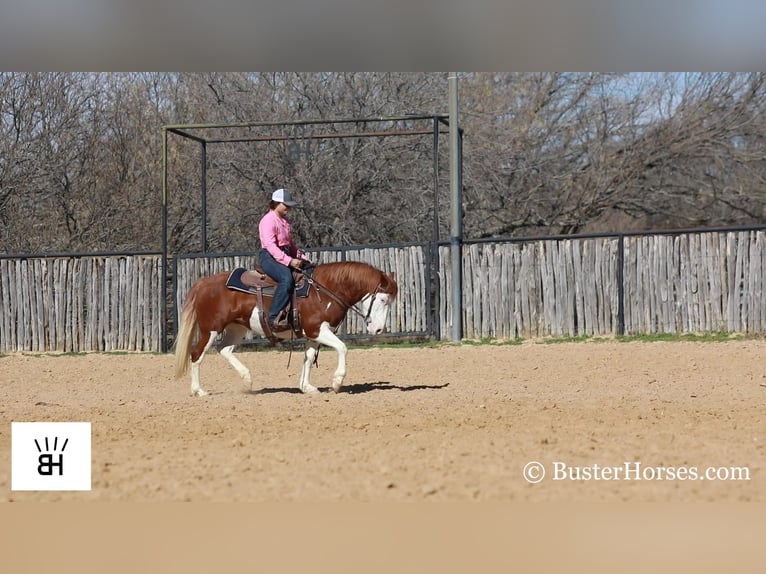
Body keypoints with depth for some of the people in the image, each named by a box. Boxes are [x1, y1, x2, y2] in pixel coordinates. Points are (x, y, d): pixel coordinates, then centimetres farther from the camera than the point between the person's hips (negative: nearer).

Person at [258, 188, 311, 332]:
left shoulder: (285, 221, 19)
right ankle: (274, 318, -35)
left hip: (287, 256, 9)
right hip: (269, 257, -9)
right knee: (287, 278, -35)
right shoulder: (268, 221, -11)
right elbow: (271, 246, -21)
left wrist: (302, 257, 10)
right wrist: (289, 261, -28)